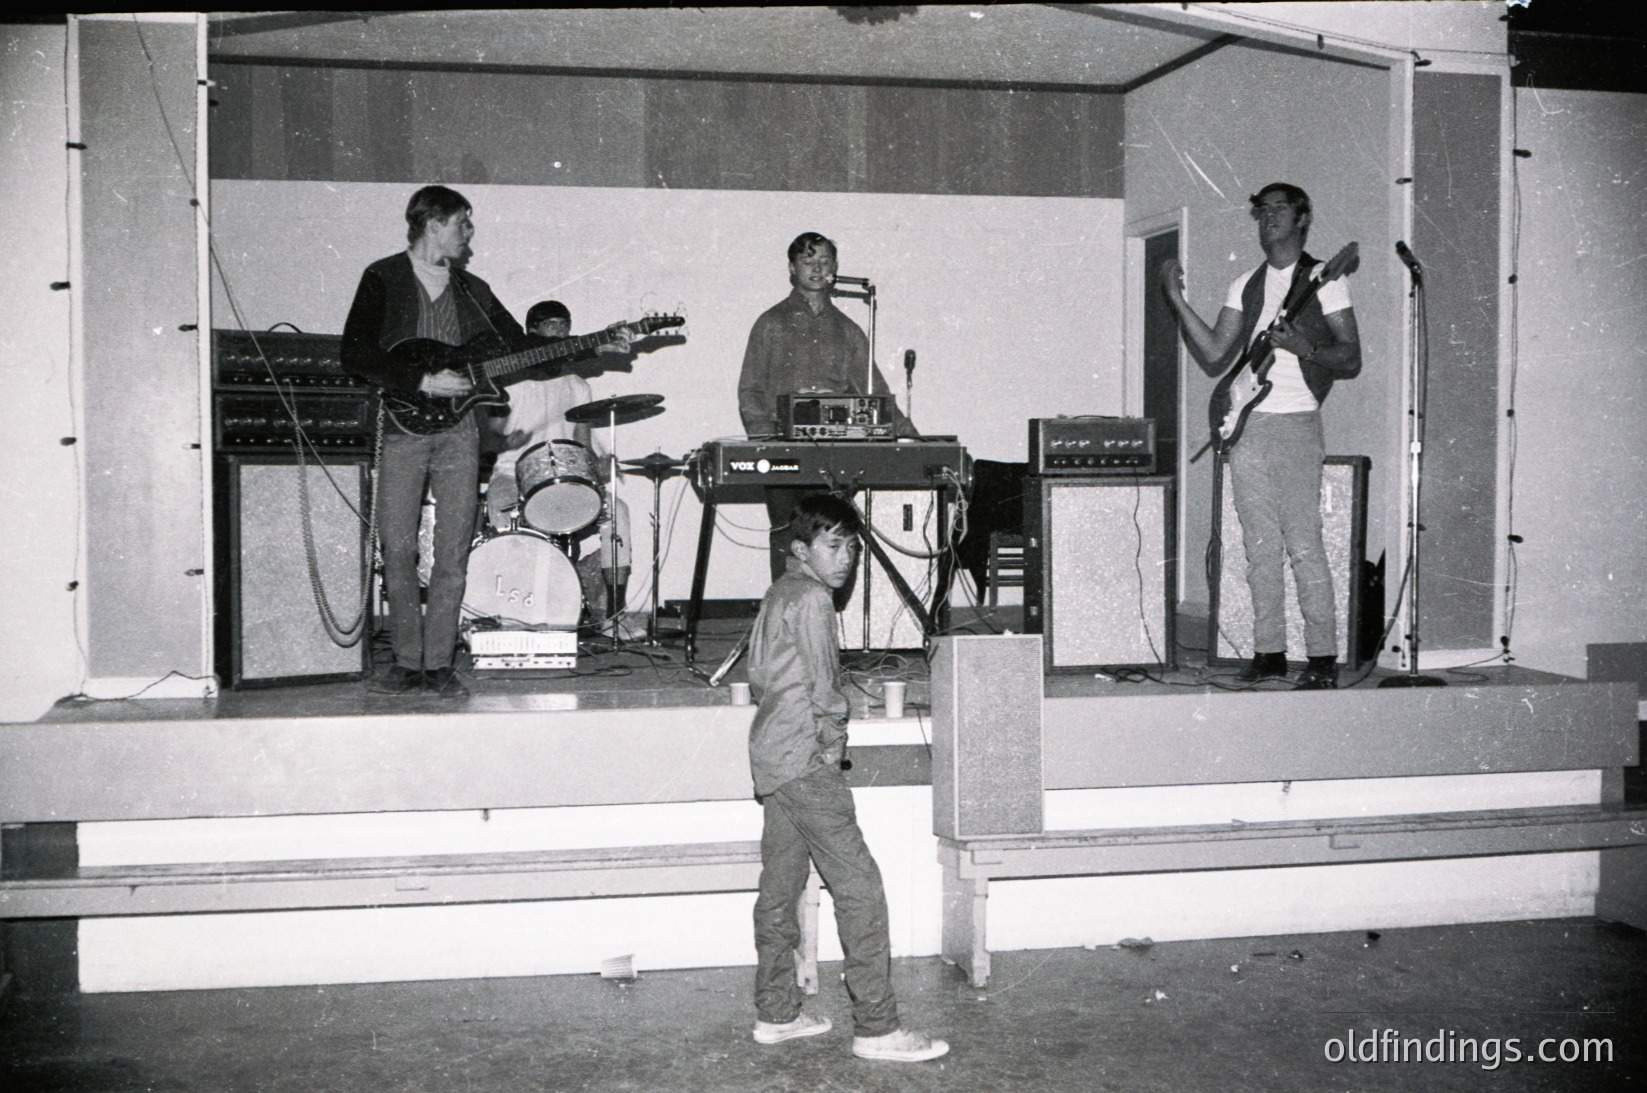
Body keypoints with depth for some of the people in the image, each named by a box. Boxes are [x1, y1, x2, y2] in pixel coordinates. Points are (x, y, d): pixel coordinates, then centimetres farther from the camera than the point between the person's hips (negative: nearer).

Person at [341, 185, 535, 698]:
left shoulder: (472, 290, 16)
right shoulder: (383, 278, 3)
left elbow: (523, 348, 19)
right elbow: (354, 352, -9)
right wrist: (423, 381, -16)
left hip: (457, 429, 3)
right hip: (400, 427, -3)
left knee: (453, 551, -2)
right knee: (397, 548, -4)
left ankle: (438, 664, 4)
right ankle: (407, 661, 8)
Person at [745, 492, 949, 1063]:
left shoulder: (777, 595, 16)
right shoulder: (811, 597, -13)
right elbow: (823, 684, -16)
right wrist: (833, 737, -1)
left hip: (771, 758, 10)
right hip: (806, 762, -10)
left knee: (780, 887, 13)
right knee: (859, 887, -8)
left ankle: (775, 1014, 20)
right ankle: (876, 1028, -6)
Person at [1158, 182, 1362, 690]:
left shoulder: (1324, 281, 2)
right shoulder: (1245, 286, 17)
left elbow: (1351, 360, -1)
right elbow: (1214, 358, 9)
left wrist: (1304, 348, -19)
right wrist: (1177, 299, 3)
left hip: (1295, 425, -5)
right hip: (1245, 426, 5)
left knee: (1303, 545, -9)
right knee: (1260, 547, 6)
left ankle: (1323, 659, -4)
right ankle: (1269, 653, 12)